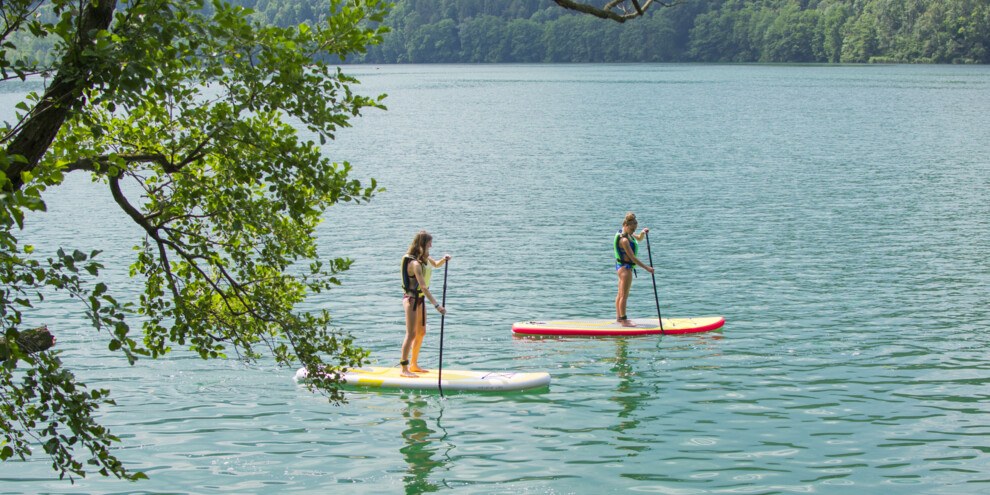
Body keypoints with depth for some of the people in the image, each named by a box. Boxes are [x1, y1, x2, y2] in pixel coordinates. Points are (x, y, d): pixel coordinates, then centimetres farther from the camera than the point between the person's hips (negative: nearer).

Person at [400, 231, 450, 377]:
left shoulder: (424, 258, 4)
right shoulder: (415, 263, -25)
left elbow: (435, 264, 27)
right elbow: (423, 287, -31)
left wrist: (444, 259, 2)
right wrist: (437, 305, -36)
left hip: (420, 299, 9)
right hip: (412, 298, -9)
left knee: (421, 332, 14)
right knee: (411, 334, -8)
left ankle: (413, 365, 24)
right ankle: (404, 369, -4)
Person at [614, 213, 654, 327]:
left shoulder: (628, 233, 4)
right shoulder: (624, 240, -25)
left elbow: (639, 238, 22)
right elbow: (632, 257, -25)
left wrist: (643, 233, -2)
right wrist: (647, 268, -22)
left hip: (622, 267, 10)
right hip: (625, 268, -10)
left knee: (620, 294, 18)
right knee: (624, 296, -4)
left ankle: (619, 317, 29)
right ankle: (623, 321, 1)